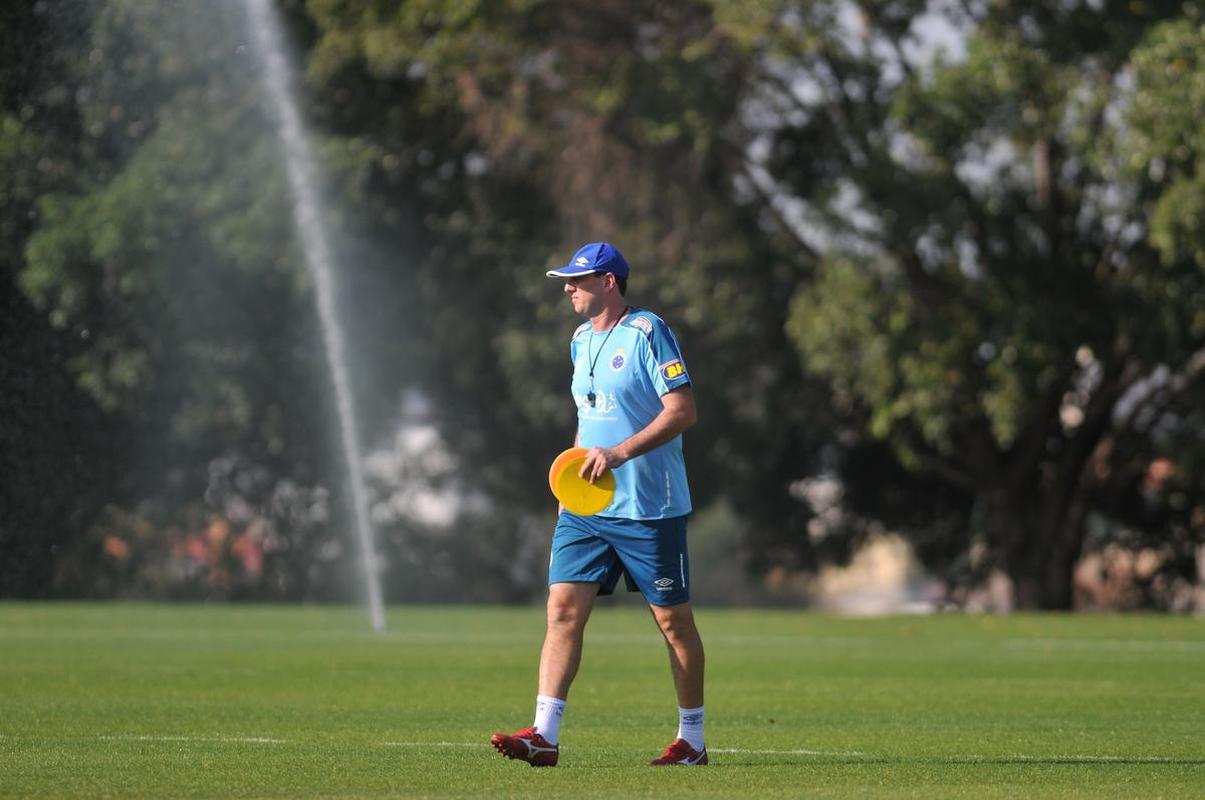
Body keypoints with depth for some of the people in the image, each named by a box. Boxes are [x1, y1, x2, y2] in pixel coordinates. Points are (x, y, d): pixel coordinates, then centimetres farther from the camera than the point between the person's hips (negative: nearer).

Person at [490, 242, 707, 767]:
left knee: (673, 620, 2)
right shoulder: (582, 341, 15)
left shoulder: (647, 333, -10)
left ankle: (692, 740, 14)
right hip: (584, 507, 7)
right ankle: (544, 735, -11)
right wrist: (577, 460, 15)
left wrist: (621, 453, -24)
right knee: (563, 608, -6)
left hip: (649, 508, -7)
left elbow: (682, 410, -17)